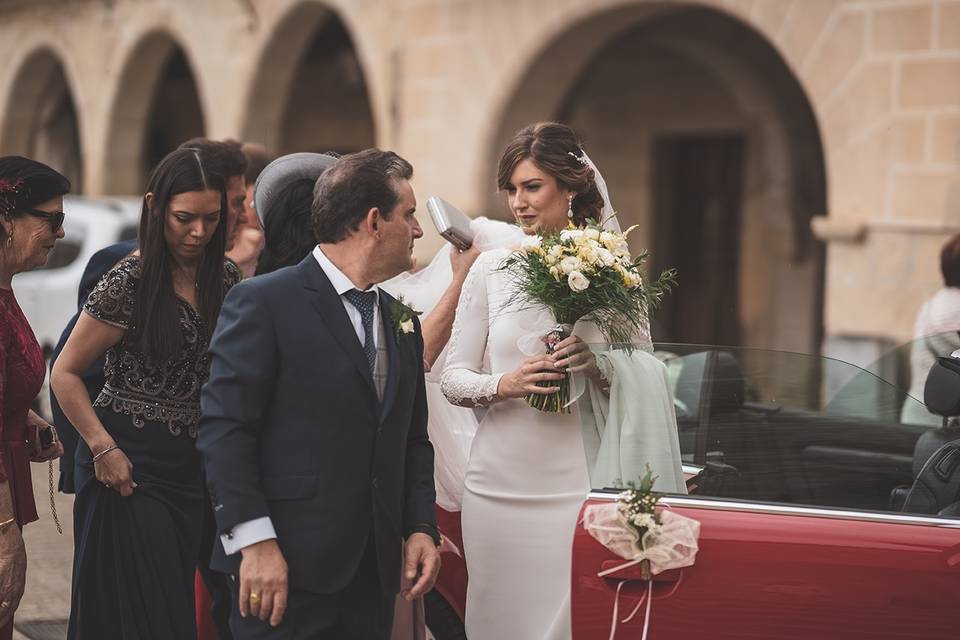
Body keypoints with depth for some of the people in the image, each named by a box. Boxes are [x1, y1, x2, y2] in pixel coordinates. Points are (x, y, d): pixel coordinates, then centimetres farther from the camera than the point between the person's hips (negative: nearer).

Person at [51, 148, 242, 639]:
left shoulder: (225, 279, 5)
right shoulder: (130, 281, -12)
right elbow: (65, 374, -8)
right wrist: (103, 448, -16)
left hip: (190, 465, 6)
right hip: (130, 464, -6)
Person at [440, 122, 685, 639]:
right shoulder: (492, 268, 5)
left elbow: (647, 382, 4)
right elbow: (452, 377, 5)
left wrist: (600, 368, -16)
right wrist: (502, 385, -14)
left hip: (579, 484, -1)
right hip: (500, 482, 1)